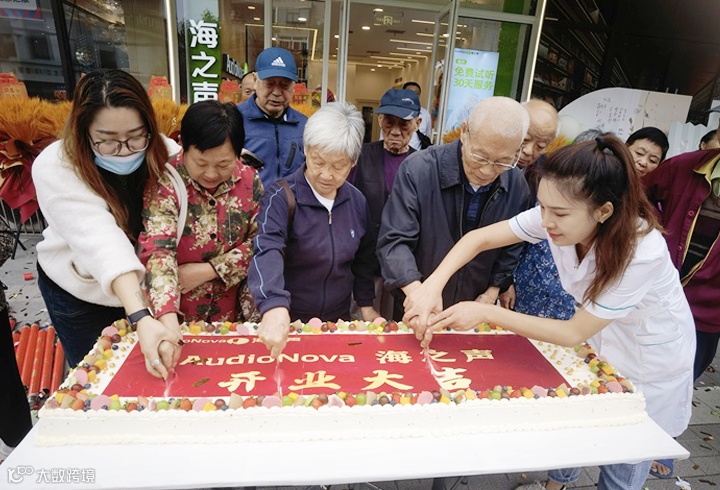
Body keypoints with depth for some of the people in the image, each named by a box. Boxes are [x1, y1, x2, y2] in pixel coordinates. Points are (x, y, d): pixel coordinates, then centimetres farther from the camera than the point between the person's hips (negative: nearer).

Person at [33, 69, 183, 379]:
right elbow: (100, 240, -40)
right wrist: (141, 318, -50)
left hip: (149, 289, 2)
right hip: (80, 293, -1)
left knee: (155, 371, 18)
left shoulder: (166, 153, -19)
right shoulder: (54, 168, -25)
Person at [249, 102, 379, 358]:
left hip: (338, 319, 4)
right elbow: (267, 252, -34)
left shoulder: (357, 201, -2)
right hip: (289, 321, -4)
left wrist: (366, 304, 10)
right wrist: (275, 307, -49)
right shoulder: (281, 197, -18)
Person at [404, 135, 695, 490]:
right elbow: (479, 238, -22)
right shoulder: (556, 216, -25)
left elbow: (573, 333, -30)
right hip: (599, 338, 4)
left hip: (650, 354, -4)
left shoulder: (641, 252, -37)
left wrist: (486, 313, -34)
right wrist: (432, 286, -38)